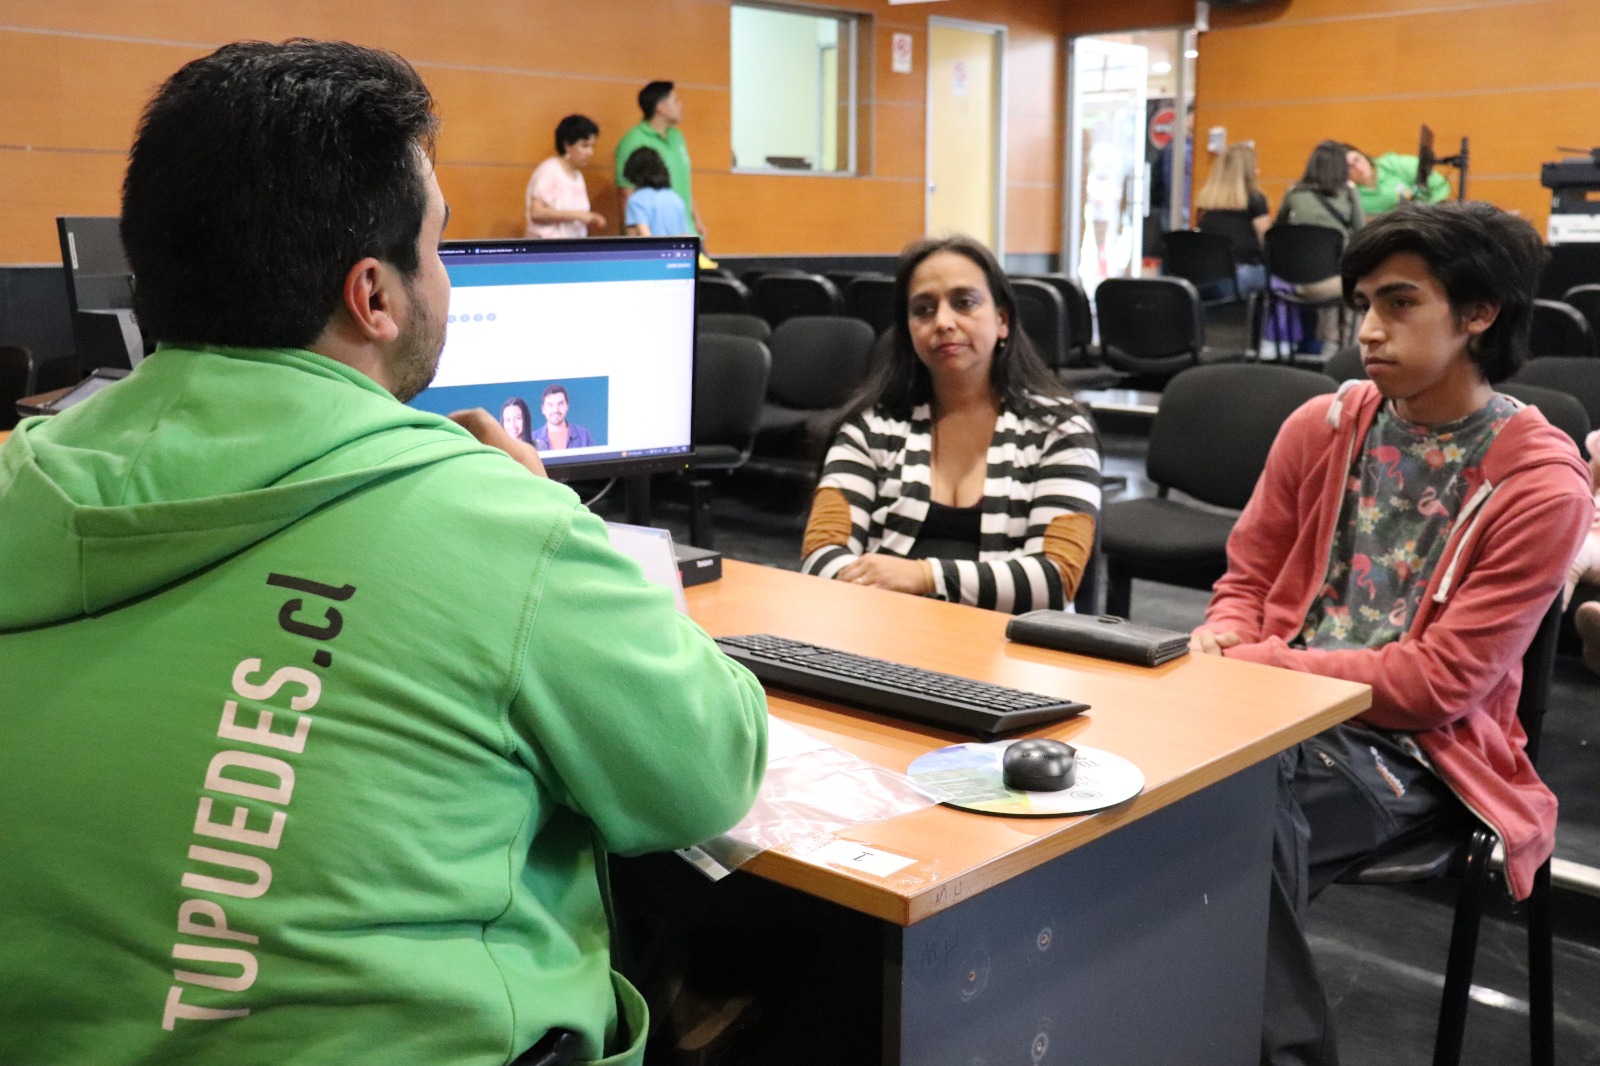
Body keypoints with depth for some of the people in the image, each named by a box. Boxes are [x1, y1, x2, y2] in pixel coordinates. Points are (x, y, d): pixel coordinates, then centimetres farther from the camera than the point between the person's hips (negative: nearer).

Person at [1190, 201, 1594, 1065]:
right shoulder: (1322, 425, 6)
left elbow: (1439, 682, -14)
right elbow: (1248, 576, 14)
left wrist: (1250, 664, -17)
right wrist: (1220, 643, -10)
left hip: (1411, 746, -4)